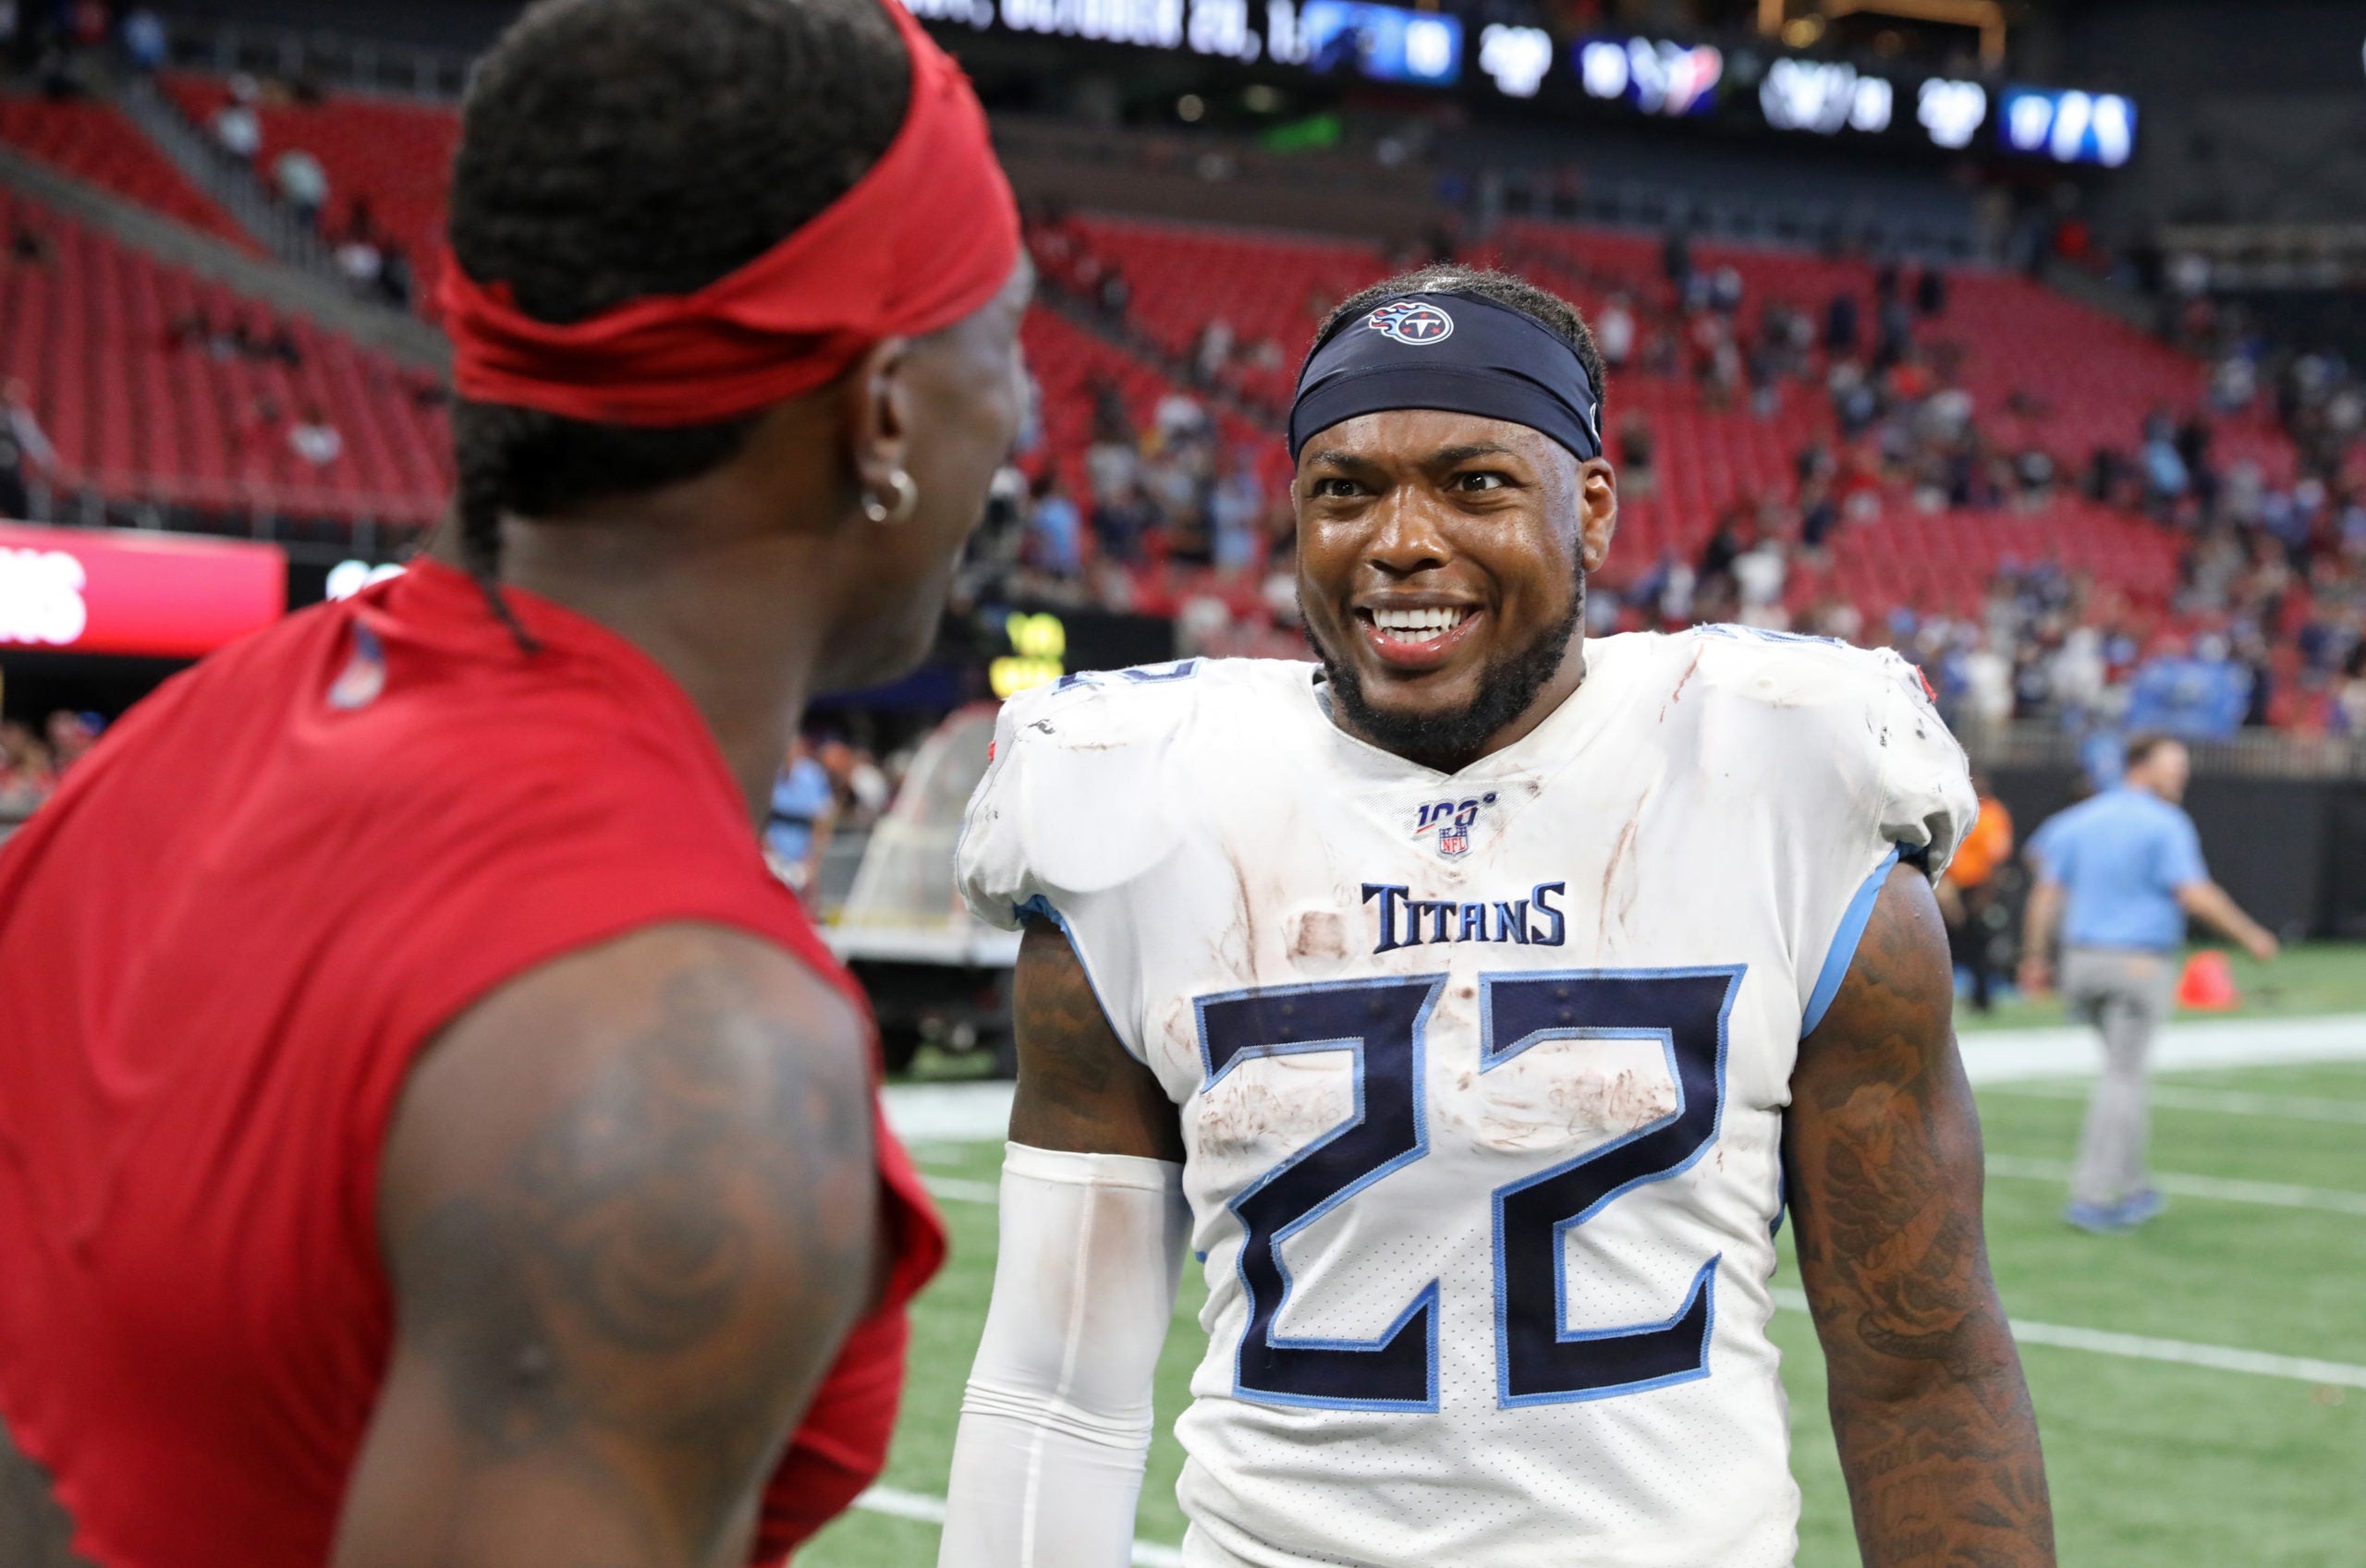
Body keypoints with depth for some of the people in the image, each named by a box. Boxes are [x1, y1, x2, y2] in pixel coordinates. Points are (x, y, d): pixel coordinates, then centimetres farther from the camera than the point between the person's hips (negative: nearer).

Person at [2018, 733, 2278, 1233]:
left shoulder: (2077, 821, 10)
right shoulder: (2166, 825, -8)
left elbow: (2046, 893, 6)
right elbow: (2195, 895, -15)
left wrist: (2036, 958, 10)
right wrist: (2251, 935, -6)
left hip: (2082, 965, 6)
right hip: (2141, 964, -6)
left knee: (2125, 1072, 18)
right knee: (2123, 1076, -2)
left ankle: (2130, 1188, 18)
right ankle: (2094, 1196, -5)